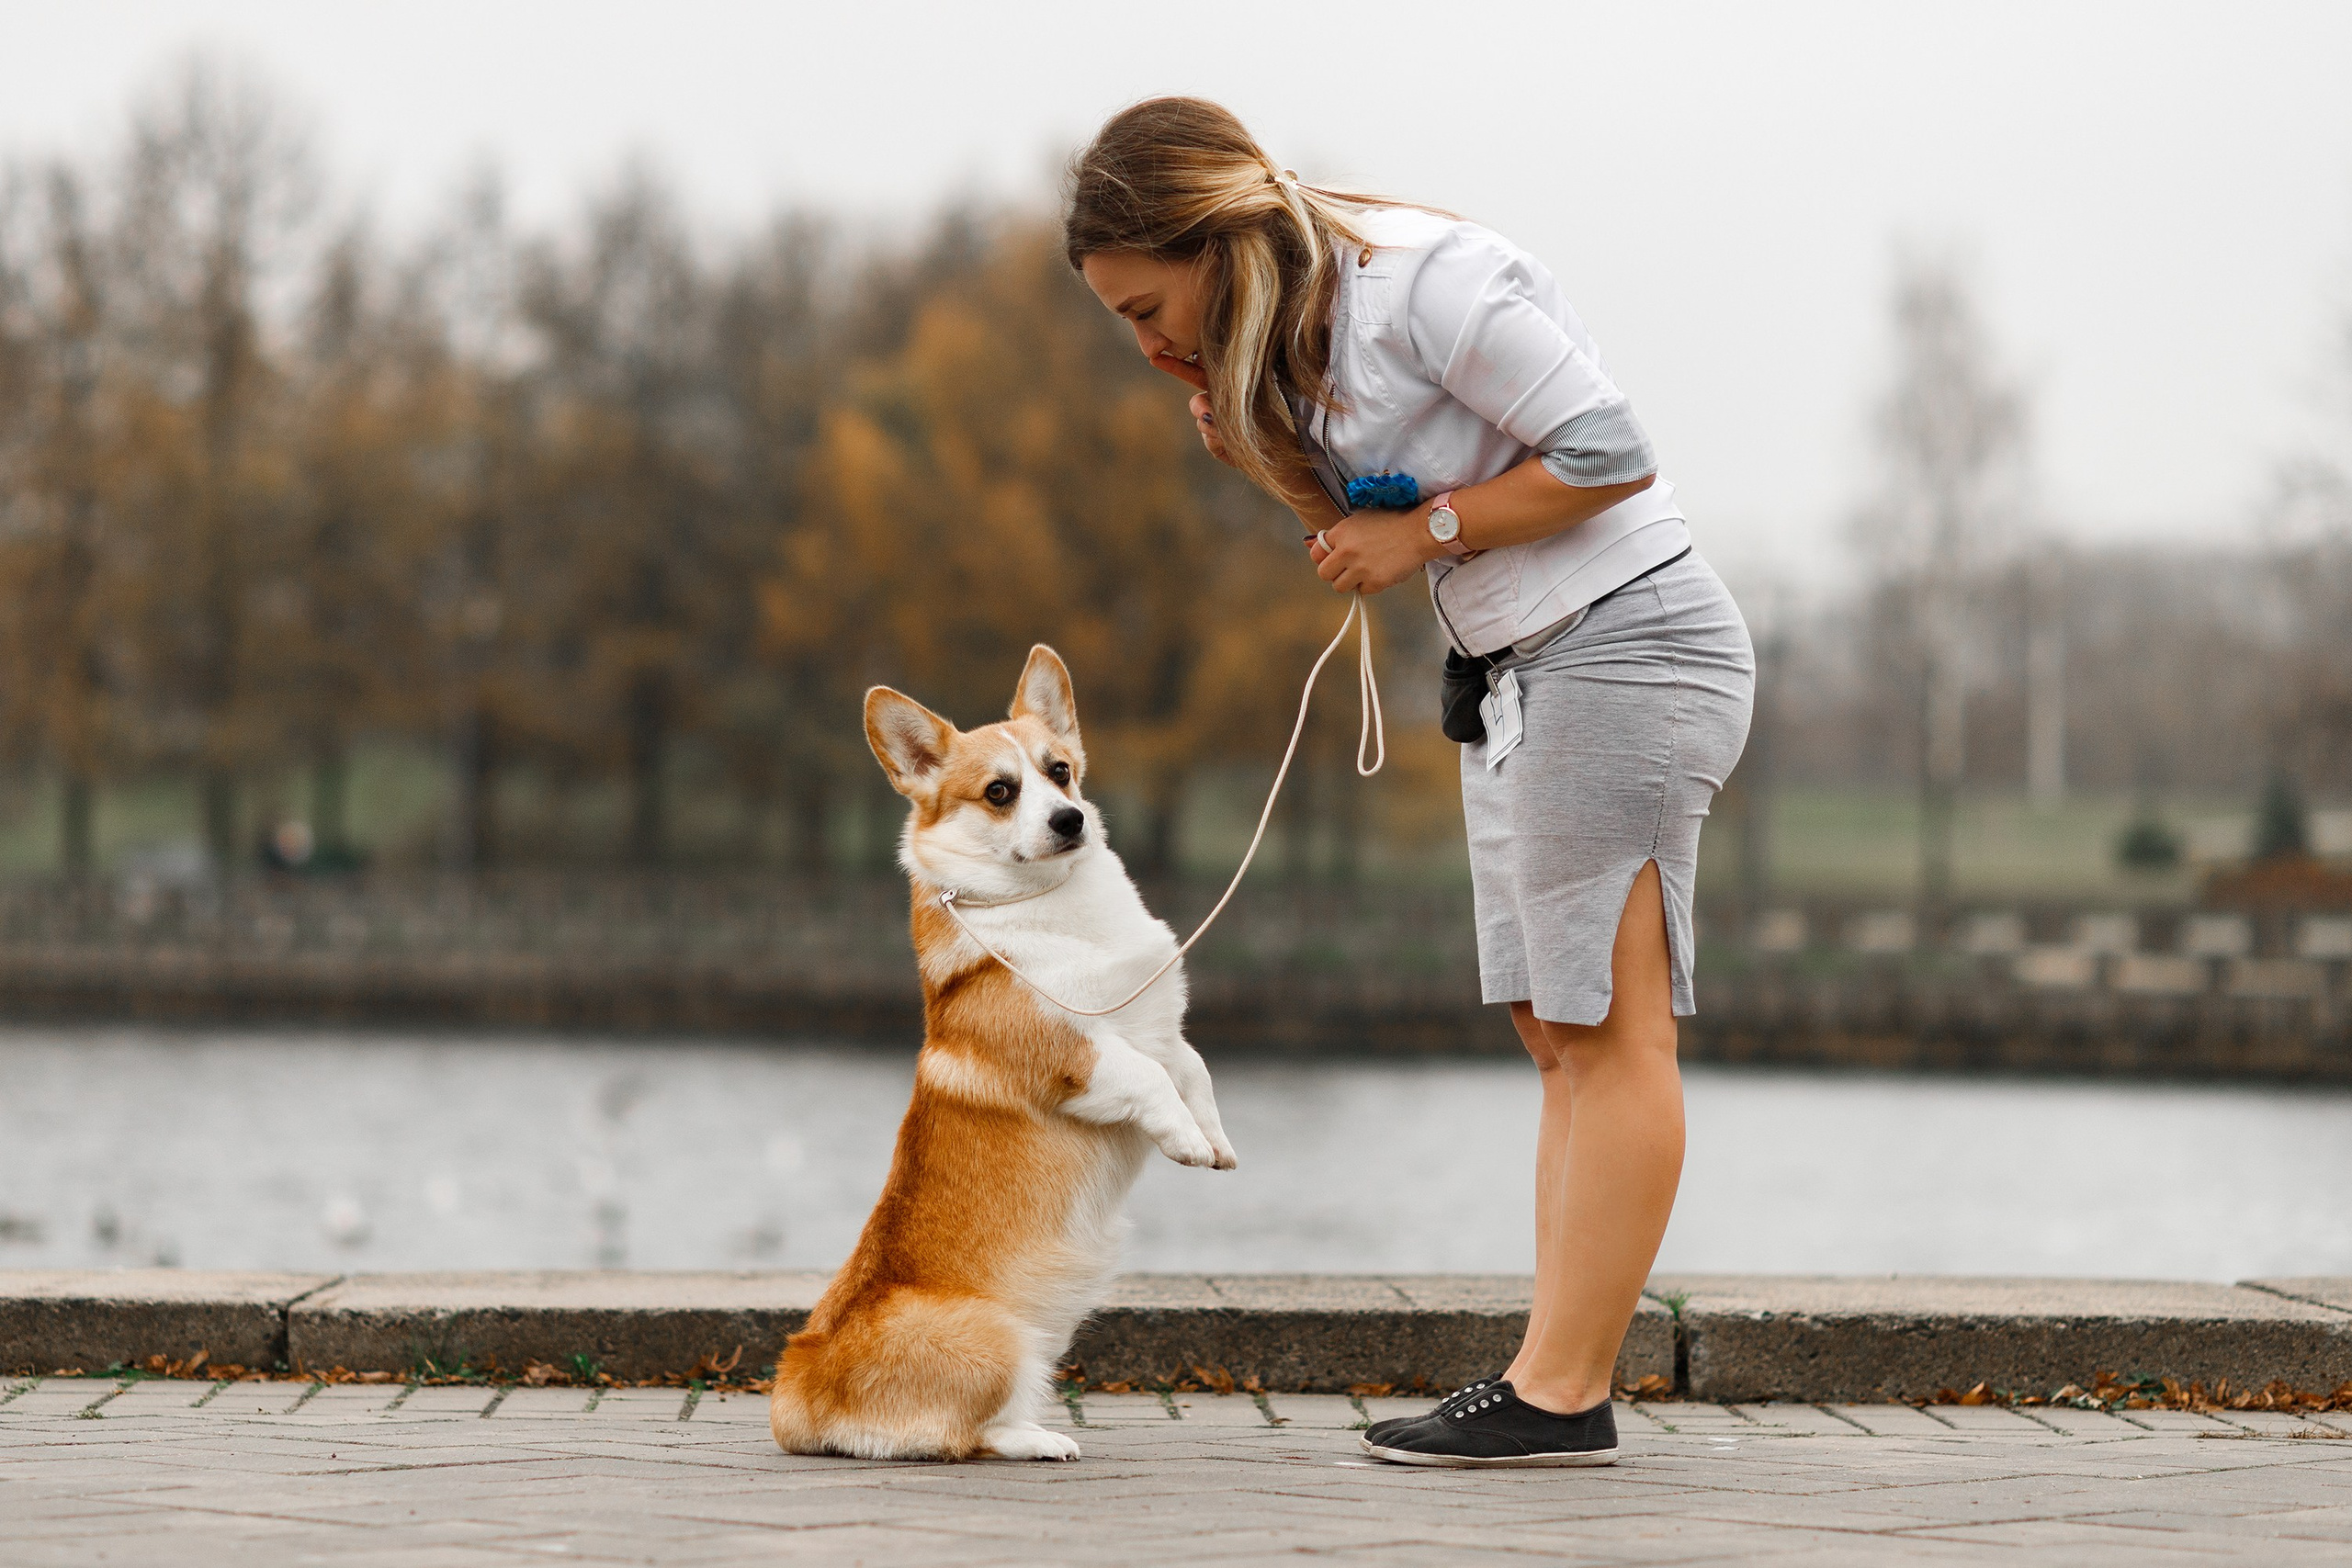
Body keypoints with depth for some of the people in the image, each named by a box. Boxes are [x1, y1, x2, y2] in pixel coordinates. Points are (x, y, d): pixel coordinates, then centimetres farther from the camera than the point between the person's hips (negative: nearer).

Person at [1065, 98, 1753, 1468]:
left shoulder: (1428, 278, -17)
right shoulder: (1303, 325, 11)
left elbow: (1607, 454, -20)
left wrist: (1427, 529, -15)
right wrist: (1267, 462, 0)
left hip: (1624, 641, -10)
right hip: (1523, 678, 10)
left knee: (1610, 1034, -8)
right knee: (1561, 1038, 6)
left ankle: (1561, 1394, -9)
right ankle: (1563, 1383, 6)